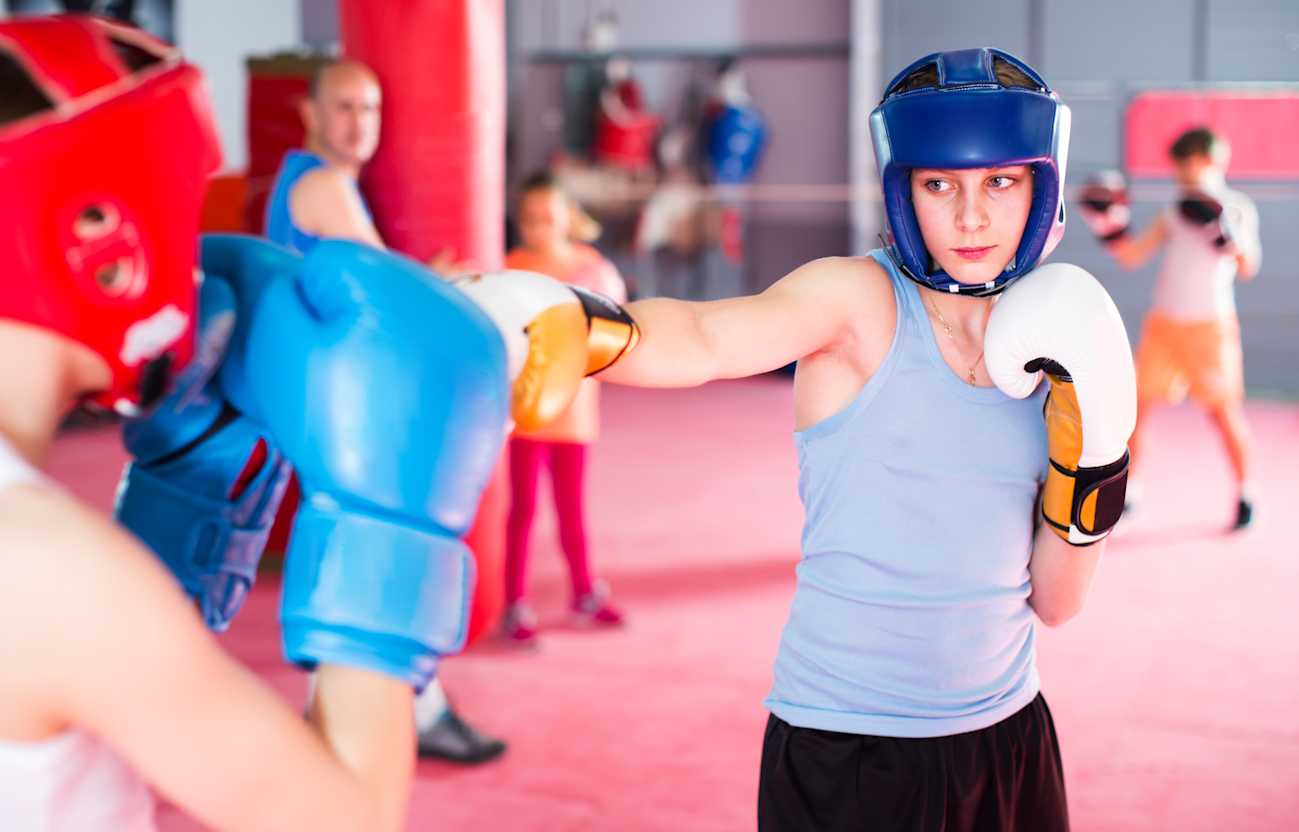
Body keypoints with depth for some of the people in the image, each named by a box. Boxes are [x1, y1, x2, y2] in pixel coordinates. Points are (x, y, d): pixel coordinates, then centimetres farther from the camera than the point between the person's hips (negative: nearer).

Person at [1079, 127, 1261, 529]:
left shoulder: (1239, 208, -1)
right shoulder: (1175, 211, 9)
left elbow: (1248, 267, -10)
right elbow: (1132, 255, 6)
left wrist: (1225, 232, -26)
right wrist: (1110, 226, -8)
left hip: (1210, 323, -4)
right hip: (1163, 322, 4)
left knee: (1224, 409, 0)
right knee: (1138, 403, 1)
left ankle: (1245, 493, 16)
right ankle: (1126, 488, 12)